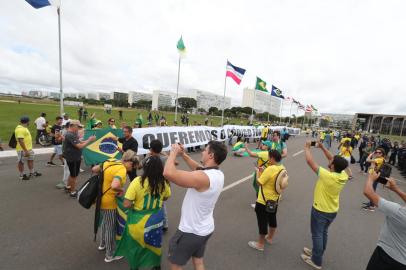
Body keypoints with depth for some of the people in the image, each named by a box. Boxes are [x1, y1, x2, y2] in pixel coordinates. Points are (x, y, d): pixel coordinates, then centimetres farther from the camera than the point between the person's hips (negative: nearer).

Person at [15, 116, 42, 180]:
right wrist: (25, 150, -28)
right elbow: (20, 141, -27)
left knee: (30, 160, 18)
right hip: (22, 149, -10)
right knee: (21, 162, 4)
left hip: (28, 148, 10)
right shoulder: (20, 129, -22)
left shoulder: (24, 128, 12)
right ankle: (21, 175, 16)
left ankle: (32, 172, 30)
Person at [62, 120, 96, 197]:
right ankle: (73, 192, 20)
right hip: (72, 159, -10)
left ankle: (69, 187, 44)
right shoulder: (70, 135, -26)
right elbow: (80, 146, -30)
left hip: (74, 158, 10)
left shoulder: (72, 134, 7)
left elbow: (79, 143, 8)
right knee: (74, 175, 5)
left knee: (72, 174, 26)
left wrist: (88, 140, -3)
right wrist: (89, 140, -22)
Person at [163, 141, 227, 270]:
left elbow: (168, 173, -42)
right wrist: (183, 154, 4)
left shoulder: (203, 178, -36)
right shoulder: (218, 174, -7)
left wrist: (174, 152, -25)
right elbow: (198, 169, 11)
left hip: (190, 232, -7)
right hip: (205, 229, 8)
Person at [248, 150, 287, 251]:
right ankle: (269, 238, 46)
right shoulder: (282, 168, -4)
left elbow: (259, 183, -24)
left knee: (262, 221, 8)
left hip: (264, 201, -8)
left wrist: (258, 172, -9)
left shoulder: (270, 169, -30)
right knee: (272, 219, 24)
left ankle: (260, 244, 24)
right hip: (275, 200, 8)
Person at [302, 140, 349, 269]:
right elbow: (333, 160, 1)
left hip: (320, 210, -7)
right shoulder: (344, 175, -13)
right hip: (333, 211, 7)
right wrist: (322, 147, -1)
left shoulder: (327, 176, -33)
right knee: (323, 233, 25)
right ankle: (317, 252, 45)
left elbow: (310, 161, -28)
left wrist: (307, 147, -13)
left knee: (317, 235, 11)